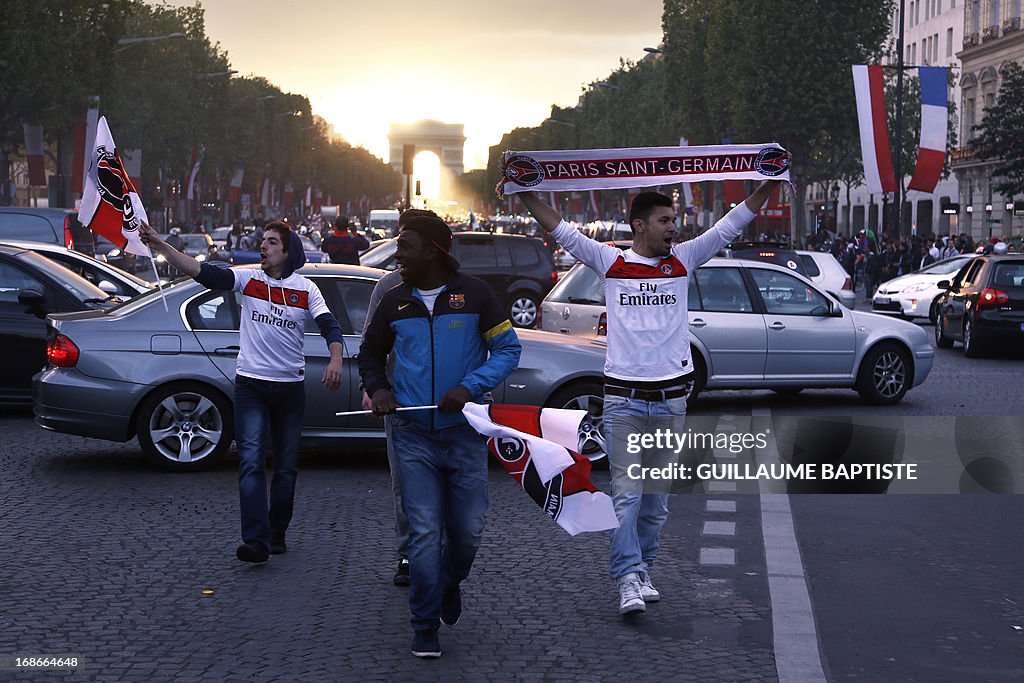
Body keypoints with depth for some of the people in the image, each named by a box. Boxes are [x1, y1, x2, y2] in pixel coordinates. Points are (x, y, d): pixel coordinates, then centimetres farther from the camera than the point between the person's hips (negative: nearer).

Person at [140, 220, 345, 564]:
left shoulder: (305, 289, 1)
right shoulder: (248, 278, -1)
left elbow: (330, 327, -5)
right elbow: (202, 272, -12)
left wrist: (335, 361, -25)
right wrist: (159, 245, -24)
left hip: (290, 387, 1)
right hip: (250, 384, -1)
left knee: (286, 467, 10)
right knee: (251, 462, -12)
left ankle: (277, 534, 24)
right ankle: (256, 540, -18)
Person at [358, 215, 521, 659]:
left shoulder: (473, 294, -1)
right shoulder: (395, 302, 8)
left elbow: (508, 348, 1)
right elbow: (370, 353, 22)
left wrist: (471, 387, -13)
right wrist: (378, 389, 2)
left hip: (464, 434, -1)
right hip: (413, 437, 1)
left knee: (468, 530, 3)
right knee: (424, 534, -5)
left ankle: (450, 584, 35)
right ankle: (425, 628, 4)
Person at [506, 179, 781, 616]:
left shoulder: (682, 261, 9)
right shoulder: (609, 262, 3)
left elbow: (730, 226, 10)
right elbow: (561, 231, 2)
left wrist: (769, 185, 4)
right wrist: (524, 193, -6)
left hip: (672, 397, 3)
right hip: (624, 396, -3)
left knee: (658, 494, 10)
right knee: (626, 492, -8)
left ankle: (643, 569, 22)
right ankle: (628, 580, -8)